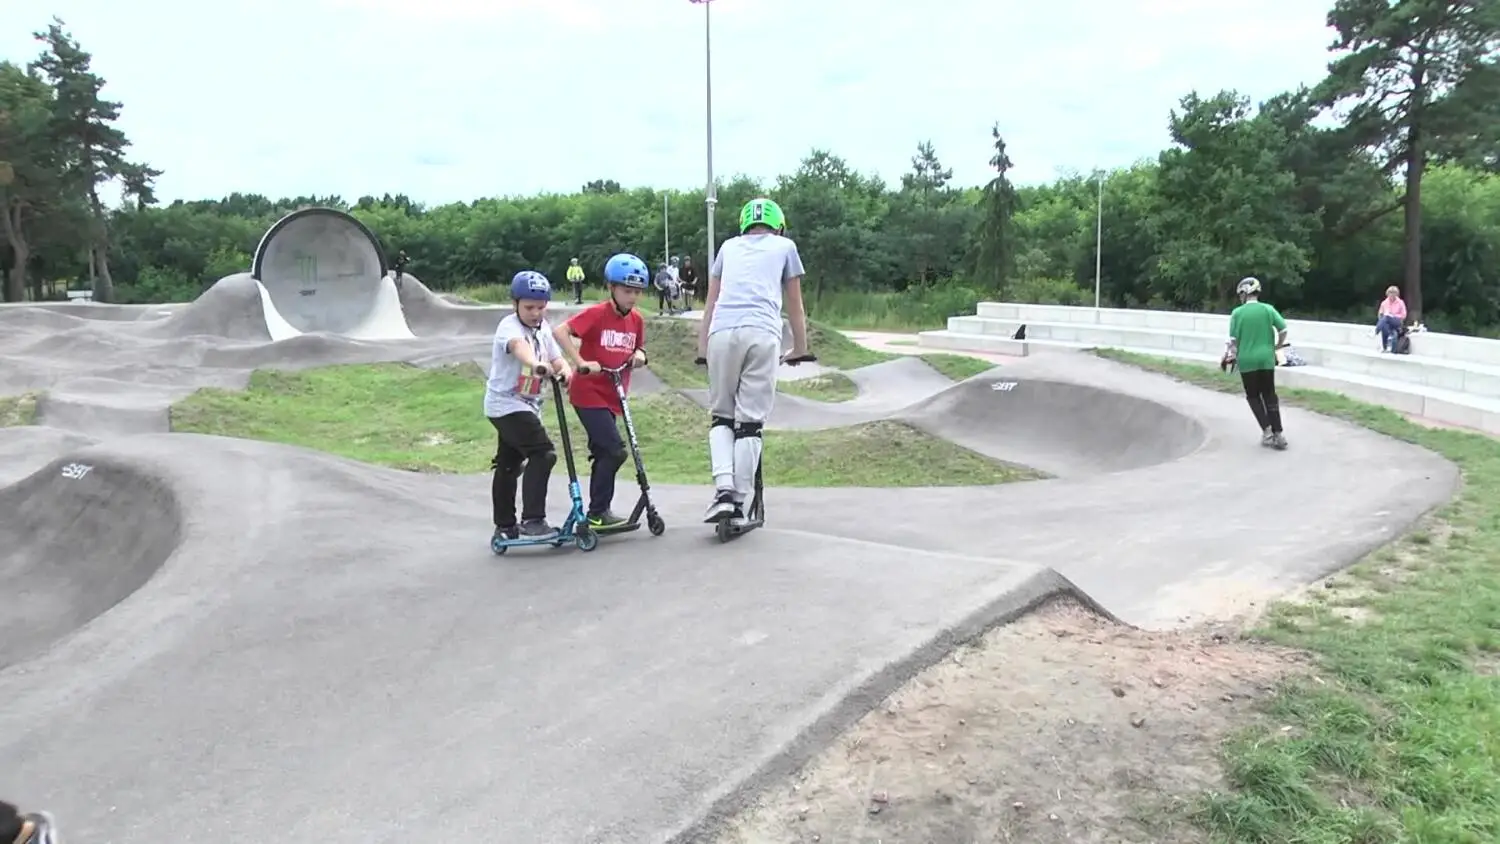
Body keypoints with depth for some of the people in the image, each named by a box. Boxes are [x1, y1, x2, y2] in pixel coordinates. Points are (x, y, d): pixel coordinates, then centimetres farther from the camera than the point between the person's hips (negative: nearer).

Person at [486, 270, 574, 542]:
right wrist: (536, 364, -61)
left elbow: (556, 357, -2)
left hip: (527, 405, 9)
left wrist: (564, 370, -25)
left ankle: (505, 527, 28)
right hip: (506, 404, -9)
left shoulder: (543, 328, 8)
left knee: (509, 465, 17)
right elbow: (519, 346, -40)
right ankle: (532, 520, -19)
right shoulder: (509, 326, -17)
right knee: (543, 454, -21)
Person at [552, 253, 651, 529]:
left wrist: (640, 355, -5)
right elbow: (560, 331, -22)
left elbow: (638, 349, 19)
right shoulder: (596, 313, -15)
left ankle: (597, 513, 27)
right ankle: (598, 513, -2)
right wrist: (581, 362, -28)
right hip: (589, 394, -7)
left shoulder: (636, 320, 4)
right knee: (615, 451, -14)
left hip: (611, 396, 7)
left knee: (604, 454, 15)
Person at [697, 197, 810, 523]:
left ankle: (723, 491, -4)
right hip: (763, 335, -2)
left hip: (722, 333, 2)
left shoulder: (729, 246, 27)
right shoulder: (785, 246, 22)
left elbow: (710, 301, 26)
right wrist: (800, 348, 36)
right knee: (750, 422, 3)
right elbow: (795, 306, 26)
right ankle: (739, 502, 4)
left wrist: (702, 346, 29)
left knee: (721, 416, 13)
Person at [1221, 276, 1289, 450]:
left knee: (1253, 396, 12)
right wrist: (1277, 346, 14)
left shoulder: (1237, 312, -6)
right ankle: (1277, 434, 9)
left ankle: (1266, 430, 0)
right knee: (1270, 395, 12)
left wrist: (1229, 356, 9)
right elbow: (1283, 330, -3)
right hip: (1266, 358, 2)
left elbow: (1233, 339, -7)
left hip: (1247, 360, -2)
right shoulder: (1268, 309, 0)